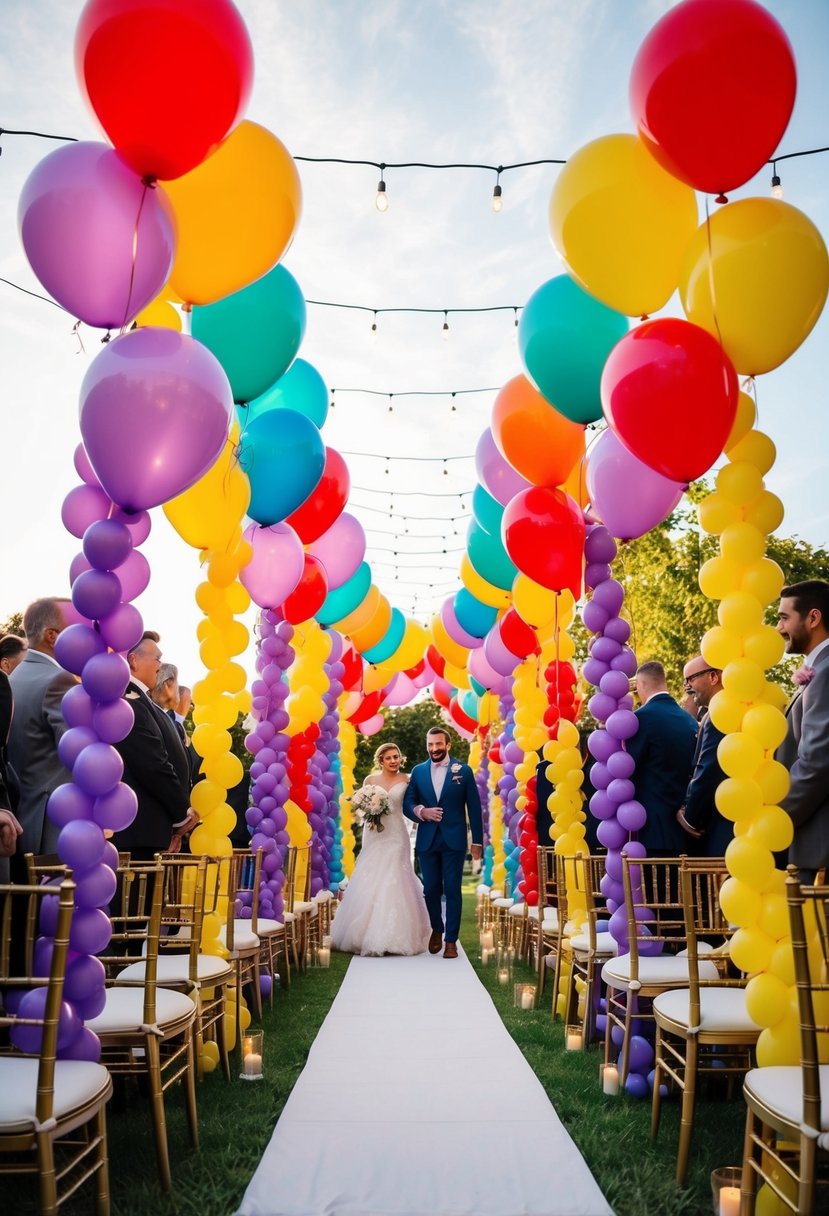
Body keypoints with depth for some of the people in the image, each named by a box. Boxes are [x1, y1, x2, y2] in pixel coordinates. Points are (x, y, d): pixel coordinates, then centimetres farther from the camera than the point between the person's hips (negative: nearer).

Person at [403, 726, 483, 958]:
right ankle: (436, 929, 33)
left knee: (452, 891, 1)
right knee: (431, 889, 9)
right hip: (427, 841, 2)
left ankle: (451, 940, 12)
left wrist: (478, 841, -1)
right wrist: (421, 811, -16)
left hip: (453, 841, -2)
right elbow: (407, 803, 5)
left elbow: (474, 808, 0)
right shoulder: (418, 771, 5)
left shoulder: (463, 770, -2)